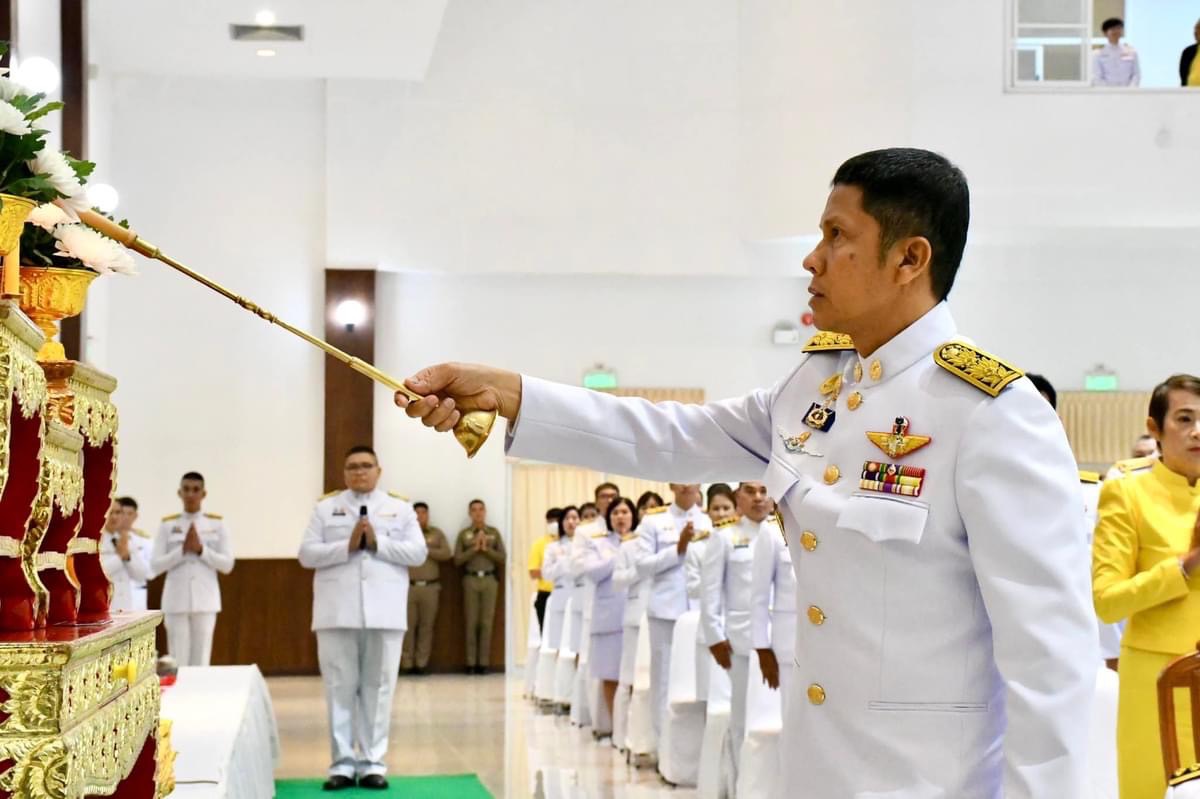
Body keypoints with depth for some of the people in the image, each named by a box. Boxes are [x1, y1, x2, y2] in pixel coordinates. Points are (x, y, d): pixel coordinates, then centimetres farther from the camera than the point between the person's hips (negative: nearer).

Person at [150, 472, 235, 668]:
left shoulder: (217, 524, 5)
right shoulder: (167, 525, 4)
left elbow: (227, 565, 1)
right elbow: (155, 565, 0)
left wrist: (201, 549, -11)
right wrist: (182, 550, -11)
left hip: (205, 601, 0)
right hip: (176, 602, 0)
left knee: (201, 661, 0)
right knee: (178, 661, -2)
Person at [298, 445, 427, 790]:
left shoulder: (400, 509, 12)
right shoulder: (326, 508, 11)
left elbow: (418, 553, 2)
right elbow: (306, 554, 2)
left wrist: (377, 543, -9)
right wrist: (347, 546, -11)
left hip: (384, 612, 0)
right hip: (338, 613, 0)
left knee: (378, 688, 1)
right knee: (340, 688, 1)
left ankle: (373, 762, 6)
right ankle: (342, 762, 6)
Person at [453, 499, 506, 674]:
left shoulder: (494, 533, 10)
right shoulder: (464, 534, 7)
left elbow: (502, 558, 5)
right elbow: (457, 560, 0)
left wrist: (486, 548, -7)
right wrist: (474, 548, -9)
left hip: (489, 579, 1)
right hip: (470, 580, 0)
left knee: (487, 622, -2)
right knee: (471, 622, -1)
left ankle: (483, 662, 1)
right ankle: (471, 663, 1)